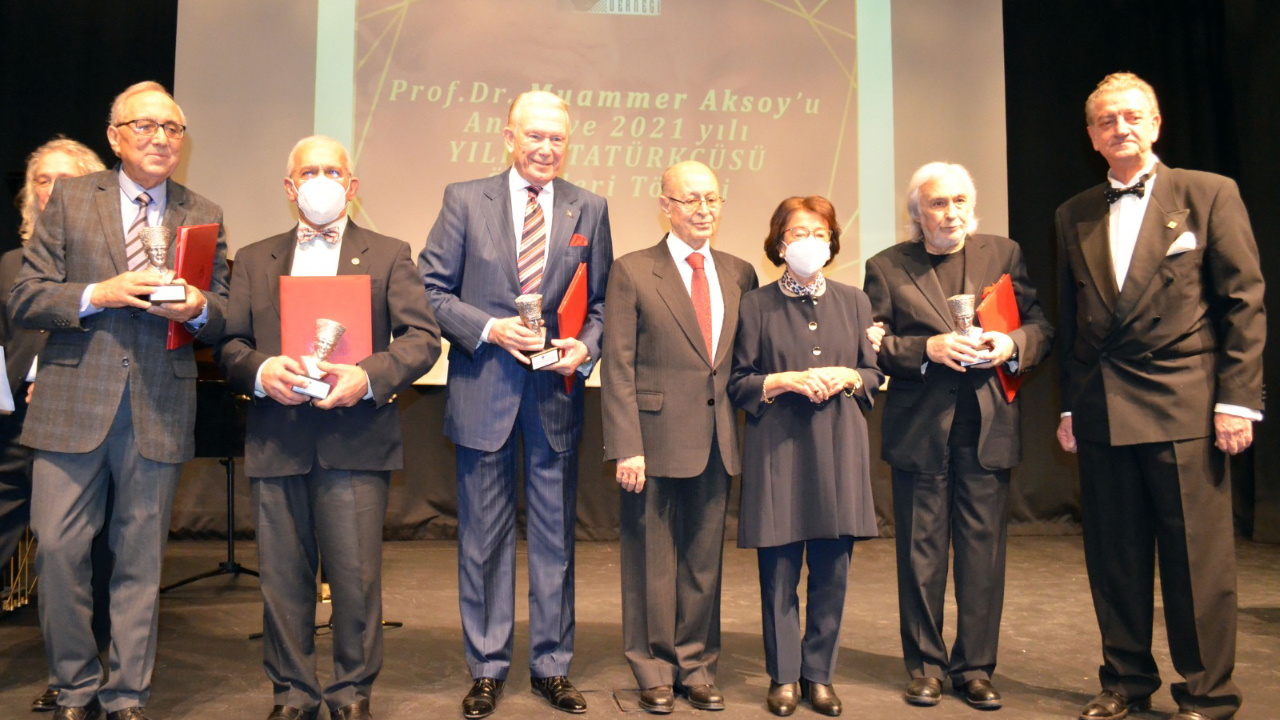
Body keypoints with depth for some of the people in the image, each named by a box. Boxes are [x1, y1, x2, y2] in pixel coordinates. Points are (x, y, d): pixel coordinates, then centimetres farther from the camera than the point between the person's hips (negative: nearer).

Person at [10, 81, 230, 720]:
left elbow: (221, 316, 9)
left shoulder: (203, 216, 10)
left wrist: (199, 309, -13)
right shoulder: (69, 198, 7)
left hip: (159, 412, 1)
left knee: (141, 560, 7)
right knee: (58, 549, 0)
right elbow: (25, 299, 1)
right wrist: (98, 295, -15)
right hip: (73, 404, 0)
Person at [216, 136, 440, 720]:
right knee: (283, 578, 9)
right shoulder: (254, 260, 17)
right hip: (276, 444, 3)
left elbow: (423, 338, -1)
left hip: (355, 441, -2)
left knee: (357, 578, 1)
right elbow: (229, 345, 11)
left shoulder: (388, 255, 9)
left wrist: (370, 376, -17)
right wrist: (260, 372, -11)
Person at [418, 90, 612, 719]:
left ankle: (551, 666, 25)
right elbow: (430, 289, -1)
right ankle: (487, 668, 24)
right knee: (484, 537, 8)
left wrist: (585, 348, -11)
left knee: (555, 536, 10)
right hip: (484, 391, -1)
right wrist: (490, 328, -14)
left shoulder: (589, 209, 7)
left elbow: (601, 302, 8)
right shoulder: (465, 200, 2)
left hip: (557, 392, 2)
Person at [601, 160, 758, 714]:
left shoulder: (740, 274, 10)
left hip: (716, 441, 4)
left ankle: (696, 666, 28)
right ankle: (655, 670, 24)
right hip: (657, 437, -3)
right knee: (652, 559, 7)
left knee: (704, 559, 13)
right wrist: (627, 446, -12)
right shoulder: (633, 272, -3)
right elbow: (618, 367, -7)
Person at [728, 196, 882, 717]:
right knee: (779, 572, 2)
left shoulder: (853, 302, 12)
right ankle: (784, 677, 18)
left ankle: (819, 674, 21)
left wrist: (847, 377, -7)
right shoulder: (756, 305, 4)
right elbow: (738, 385, 3)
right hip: (777, 448, -2)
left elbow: (876, 374, 14)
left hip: (838, 447, 2)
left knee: (832, 570, 5)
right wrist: (788, 381, -13)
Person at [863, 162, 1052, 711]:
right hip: (919, 431, -1)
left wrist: (1011, 345, -11)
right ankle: (925, 665, 22)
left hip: (988, 428, 2)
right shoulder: (887, 268, 4)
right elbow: (872, 346, -2)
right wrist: (928, 349, -16)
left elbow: (1041, 327, 9)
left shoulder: (1004, 255, 10)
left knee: (983, 550, 6)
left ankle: (975, 667, 21)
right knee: (921, 554, 7)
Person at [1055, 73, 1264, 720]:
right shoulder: (1074, 216, 13)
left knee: (1197, 556, 0)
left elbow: (1244, 302, -1)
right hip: (1102, 412, 4)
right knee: (1114, 556, 9)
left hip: (1185, 404, -3)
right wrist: (1070, 406, 11)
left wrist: (1238, 399, -8)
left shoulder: (1209, 194, 3)